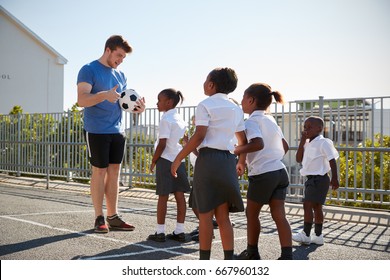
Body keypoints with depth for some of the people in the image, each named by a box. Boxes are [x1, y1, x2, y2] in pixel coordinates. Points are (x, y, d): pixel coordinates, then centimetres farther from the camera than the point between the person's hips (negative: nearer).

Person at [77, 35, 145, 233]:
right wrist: (104, 95, -34)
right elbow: (81, 100, -17)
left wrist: (137, 107, -3)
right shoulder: (89, 70, -7)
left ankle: (113, 217, 14)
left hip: (117, 131, 7)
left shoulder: (120, 75, 15)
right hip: (97, 131, -6)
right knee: (99, 171, -2)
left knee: (114, 172, 7)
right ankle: (99, 218, 7)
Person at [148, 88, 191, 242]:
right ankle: (179, 231, 10)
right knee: (180, 196, 6)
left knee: (163, 196, -2)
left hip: (166, 160, -7)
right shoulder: (180, 119, 13)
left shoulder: (166, 119, -12)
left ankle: (160, 232, 4)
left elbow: (162, 144, -15)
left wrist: (153, 161, -6)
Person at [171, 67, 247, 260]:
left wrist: (178, 159, -11)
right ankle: (229, 261, 9)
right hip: (228, 160, 6)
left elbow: (199, 136, -15)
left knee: (205, 214, 1)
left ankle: (204, 261, 6)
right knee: (223, 216, 10)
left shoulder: (205, 105, -4)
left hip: (208, 159, -6)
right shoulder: (236, 109, 15)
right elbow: (243, 141, 18)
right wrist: (241, 162, 34)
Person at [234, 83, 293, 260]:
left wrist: (239, 150, -15)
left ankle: (252, 252, 25)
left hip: (263, 174, -7)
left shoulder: (252, 120, -9)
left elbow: (258, 144, -27)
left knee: (252, 213, 12)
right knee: (279, 215, 4)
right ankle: (287, 257, -3)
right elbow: (285, 146, 20)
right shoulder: (271, 120, 15)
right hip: (280, 171, 7)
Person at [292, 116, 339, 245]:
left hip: (319, 178, -9)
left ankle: (306, 235, -5)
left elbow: (332, 160, -14)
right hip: (311, 179, 9)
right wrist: (302, 142, 0)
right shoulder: (307, 143, 12)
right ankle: (318, 236, 17)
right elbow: (299, 159, 6)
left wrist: (335, 178, -17)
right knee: (316, 206, 11)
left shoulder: (323, 142, -12)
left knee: (307, 205, -11)